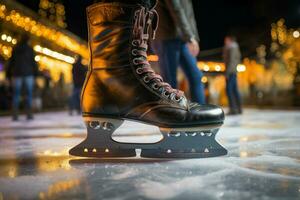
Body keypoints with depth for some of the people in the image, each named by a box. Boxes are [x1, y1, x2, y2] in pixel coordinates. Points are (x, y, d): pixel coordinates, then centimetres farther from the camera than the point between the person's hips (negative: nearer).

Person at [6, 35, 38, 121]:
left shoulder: (15, 49, 9)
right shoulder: (29, 49, 3)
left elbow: (11, 62, 7)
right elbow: (33, 61, -1)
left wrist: (8, 73, 10)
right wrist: (36, 72, 3)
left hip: (17, 73, 2)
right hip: (28, 73, -2)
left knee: (16, 95, 1)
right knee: (29, 94, 0)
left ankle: (15, 115, -6)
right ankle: (29, 114, -7)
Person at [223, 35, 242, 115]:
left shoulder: (232, 48, -9)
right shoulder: (235, 48, 20)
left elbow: (231, 60, -18)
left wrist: (227, 72, -20)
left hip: (230, 72, -10)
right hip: (234, 72, 10)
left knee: (229, 89, -13)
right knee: (235, 90, 9)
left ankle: (233, 108, -18)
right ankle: (239, 108, 10)